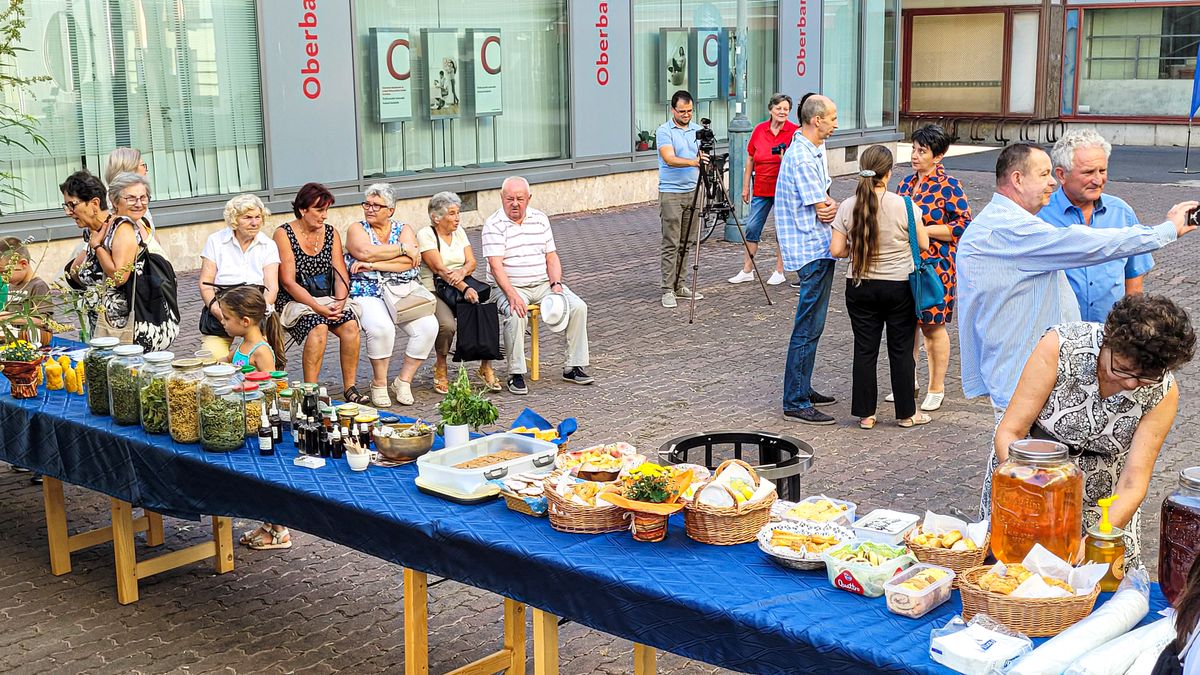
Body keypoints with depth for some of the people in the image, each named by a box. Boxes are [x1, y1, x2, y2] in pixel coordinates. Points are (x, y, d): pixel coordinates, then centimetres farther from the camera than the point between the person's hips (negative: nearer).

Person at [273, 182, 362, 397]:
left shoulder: (331, 233, 11)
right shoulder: (284, 235, -5)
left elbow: (341, 275, 6)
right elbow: (288, 282, -12)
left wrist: (340, 302, -13)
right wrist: (317, 308, -21)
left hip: (326, 300, 5)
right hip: (293, 301, -4)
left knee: (350, 324, -24)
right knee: (318, 327, -33)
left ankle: (349, 388, -16)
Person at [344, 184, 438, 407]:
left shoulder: (404, 230, 11)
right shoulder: (357, 229, 7)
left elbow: (409, 262, -8)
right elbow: (365, 252, -15)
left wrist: (372, 265, -15)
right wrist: (404, 248, -9)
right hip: (369, 295, -3)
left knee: (428, 326, -24)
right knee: (381, 328, -34)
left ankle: (404, 381, -6)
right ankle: (379, 384, -11)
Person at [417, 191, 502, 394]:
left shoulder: (459, 232, 16)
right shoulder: (426, 235, -5)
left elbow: (471, 262, 7)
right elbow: (439, 269, -15)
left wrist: (462, 272, -17)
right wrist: (464, 288, -26)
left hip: (465, 286, 5)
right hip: (434, 290, -5)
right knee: (447, 324, -34)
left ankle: (486, 367, -11)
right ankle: (440, 367, -5)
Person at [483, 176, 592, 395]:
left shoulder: (540, 219, 9)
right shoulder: (494, 224, -7)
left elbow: (551, 256, 11)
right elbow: (496, 266, -17)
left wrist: (556, 284, -7)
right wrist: (512, 296, -29)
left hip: (543, 283, 5)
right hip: (509, 287, -5)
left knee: (578, 307, -15)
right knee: (516, 316, -35)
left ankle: (573, 367, -6)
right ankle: (516, 374, -22)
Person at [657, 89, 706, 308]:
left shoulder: (697, 130, 11)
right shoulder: (664, 131, -7)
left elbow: (703, 157, 14)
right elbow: (670, 159, -21)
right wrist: (693, 162, -35)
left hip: (693, 192, 5)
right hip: (671, 193, -5)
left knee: (686, 243, 8)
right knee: (671, 245, -6)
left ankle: (680, 286, 15)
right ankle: (668, 290, -3)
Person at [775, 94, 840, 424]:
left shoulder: (815, 149, 14)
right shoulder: (802, 158, -19)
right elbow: (823, 210, -16)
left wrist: (831, 205, -8)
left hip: (819, 248, 10)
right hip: (812, 250, -10)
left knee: (811, 325, 17)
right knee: (808, 328, -7)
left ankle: (803, 389, 26)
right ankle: (795, 403, -3)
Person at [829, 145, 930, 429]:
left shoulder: (848, 207, -7)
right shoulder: (904, 205, -14)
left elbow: (836, 250, -6)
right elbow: (923, 245, -6)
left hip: (860, 287, 2)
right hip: (899, 288, -2)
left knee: (865, 349, 9)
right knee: (901, 350, 9)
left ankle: (866, 414, 13)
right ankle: (906, 413, 18)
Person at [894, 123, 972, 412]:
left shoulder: (948, 186, -10)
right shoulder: (908, 182, 11)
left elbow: (964, 226, -13)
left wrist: (926, 230, -16)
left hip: (935, 267, -6)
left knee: (933, 326, 3)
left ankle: (936, 388, 15)